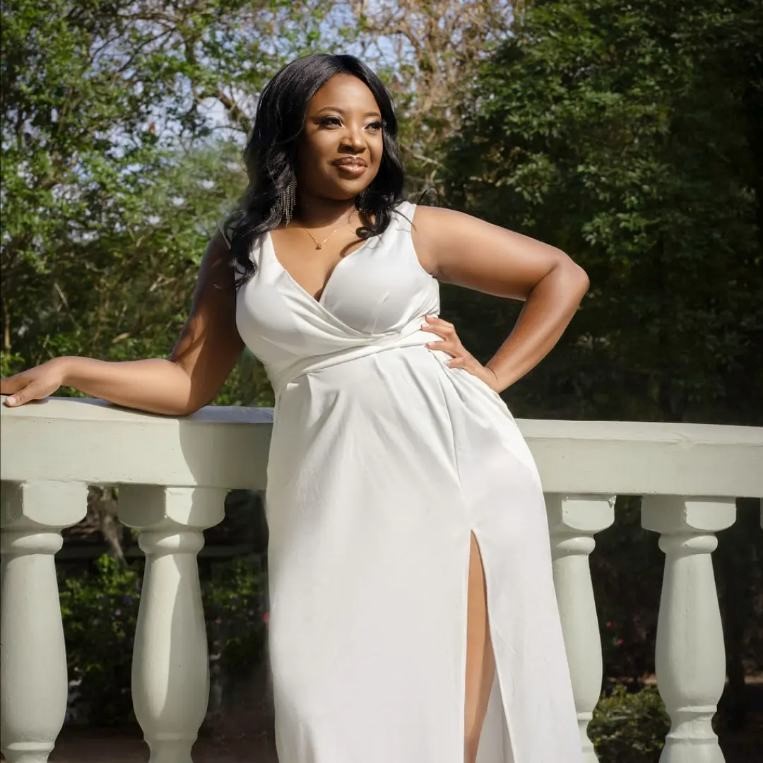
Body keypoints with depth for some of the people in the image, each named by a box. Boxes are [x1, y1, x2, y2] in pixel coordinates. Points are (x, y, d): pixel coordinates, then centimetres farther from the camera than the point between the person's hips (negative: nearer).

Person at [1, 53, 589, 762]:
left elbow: (563, 276, 14)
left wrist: (493, 377, 5)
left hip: (450, 471, -2)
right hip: (329, 497, 2)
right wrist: (67, 371, 3)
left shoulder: (420, 230, 9)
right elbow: (188, 382, 14)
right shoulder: (240, 250, 15)